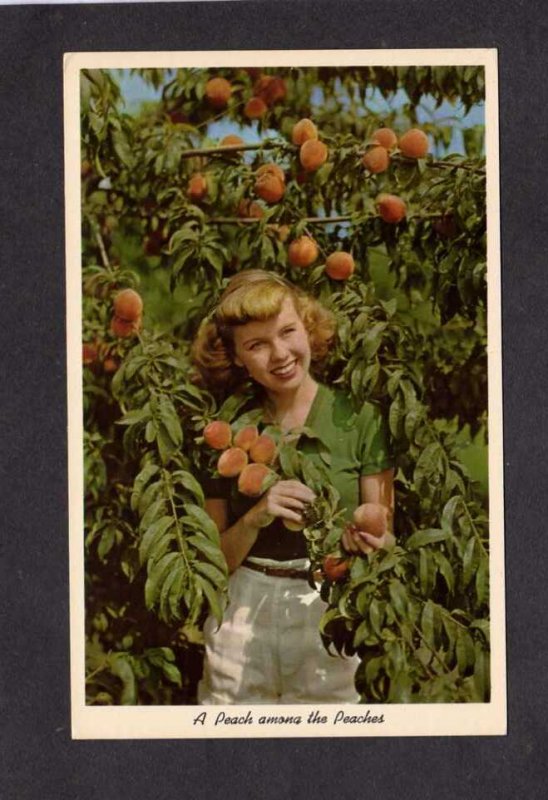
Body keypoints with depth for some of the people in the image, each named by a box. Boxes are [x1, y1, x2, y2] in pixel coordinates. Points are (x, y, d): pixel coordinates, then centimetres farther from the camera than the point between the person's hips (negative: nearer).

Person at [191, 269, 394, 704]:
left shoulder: (358, 417, -5)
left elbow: (385, 534, -2)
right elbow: (216, 560, 1)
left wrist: (372, 541, -23)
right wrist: (257, 517, -17)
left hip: (331, 615, -1)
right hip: (243, 616, 1)